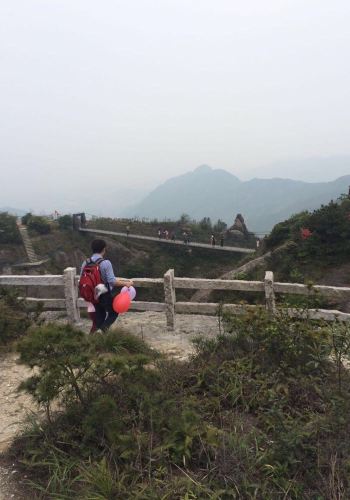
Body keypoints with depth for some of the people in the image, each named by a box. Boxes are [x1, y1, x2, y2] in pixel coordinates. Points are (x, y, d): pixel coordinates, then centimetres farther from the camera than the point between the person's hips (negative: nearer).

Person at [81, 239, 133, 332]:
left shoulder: (85, 263, -4)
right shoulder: (106, 263, -22)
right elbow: (112, 281, -26)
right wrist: (126, 283, -13)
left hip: (94, 295, 5)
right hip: (107, 295, -5)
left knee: (99, 316, 22)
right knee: (113, 313, 16)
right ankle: (102, 330, -4)